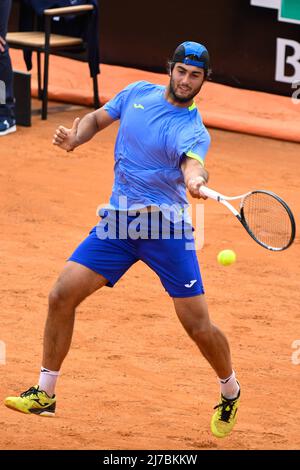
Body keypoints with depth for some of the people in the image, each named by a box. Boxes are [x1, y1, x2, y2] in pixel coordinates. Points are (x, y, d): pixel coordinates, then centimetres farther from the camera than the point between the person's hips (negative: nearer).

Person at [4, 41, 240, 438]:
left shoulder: (193, 130, -12)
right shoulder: (138, 93, 4)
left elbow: (194, 164, -33)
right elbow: (97, 119, 18)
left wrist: (195, 181, -58)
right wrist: (74, 138, -5)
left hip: (166, 227, -4)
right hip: (117, 222, 4)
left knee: (198, 326, -4)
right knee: (62, 296, -7)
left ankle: (230, 392, 25)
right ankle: (45, 394, 7)